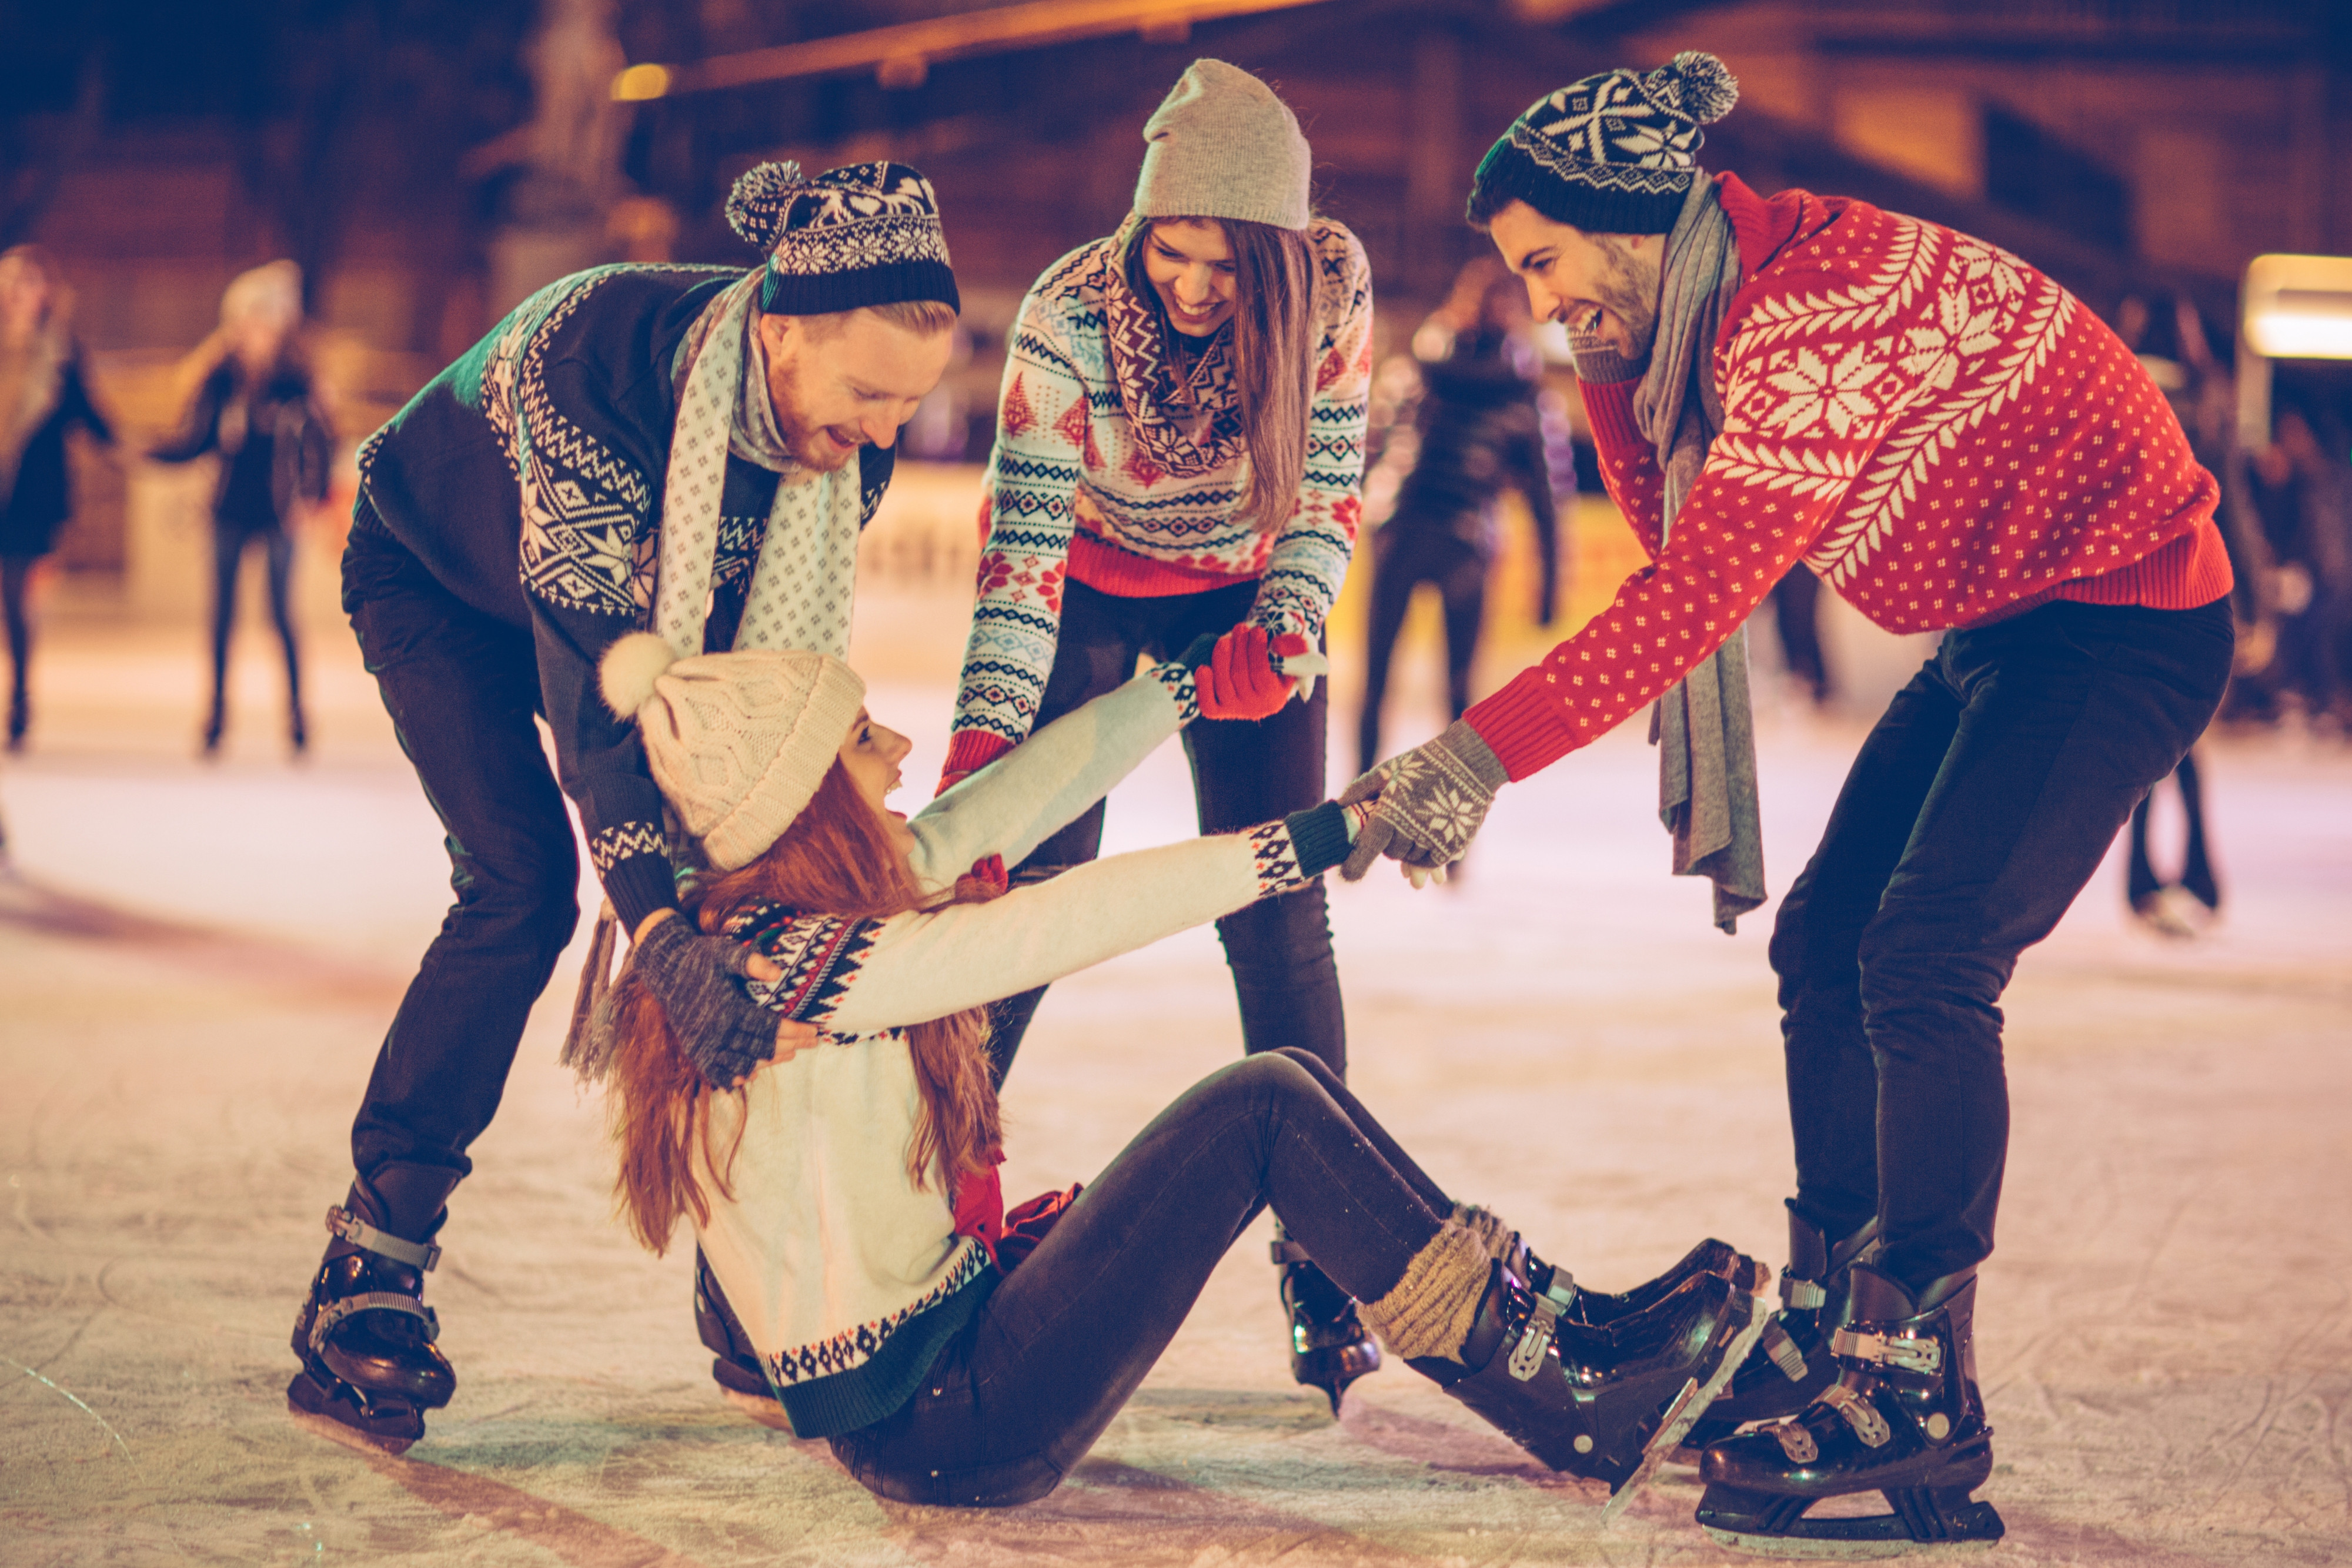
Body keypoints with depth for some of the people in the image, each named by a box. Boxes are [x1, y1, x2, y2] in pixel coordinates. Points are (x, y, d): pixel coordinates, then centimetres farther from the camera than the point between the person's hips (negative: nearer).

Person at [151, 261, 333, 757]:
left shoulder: (293, 381, -5)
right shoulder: (221, 377, -2)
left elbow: (318, 441, -1)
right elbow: (195, 440, 1)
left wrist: (310, 493, -11)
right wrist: (145, 451, -12)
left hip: (277, 512, -2)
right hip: (231, 510, 2)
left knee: (282, 613, -2)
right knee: (223, 614, 6)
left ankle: (296, 710, 9)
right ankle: (218, 711, 15)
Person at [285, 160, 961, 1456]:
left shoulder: (851, 430, -25)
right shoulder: (593, 355, -43)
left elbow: (788, 645, -16)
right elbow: (587, 668, -46)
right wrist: (659, 926, -54)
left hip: (634, 592, 5)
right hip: (438, 577, -5)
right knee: (523, 884, -23)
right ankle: (365, 1279, -15)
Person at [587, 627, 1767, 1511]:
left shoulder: (770, 921, 5)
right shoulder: (783, 966, -22)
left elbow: (1007, 803, 13)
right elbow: (1054, 930, -26)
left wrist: (1193, 686, 20)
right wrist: (1313, 841, -24)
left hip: (944, 1336, 10)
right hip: (932, 1425, -10)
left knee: (1289, 1087, 3)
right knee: (1258, 1114, -13)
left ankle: (1559, 1330, 4)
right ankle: (1581, 1401, -6)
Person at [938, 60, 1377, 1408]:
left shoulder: (1330, 287, -26)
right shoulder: (1068, 320, -31)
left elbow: (1328, 490, -17)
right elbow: (1022, 548, -32)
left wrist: (1282, 629, -35)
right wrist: (982, 747, -42)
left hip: (1241, 596, 1)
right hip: (1091, 595, -1)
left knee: (1280, 923, -7)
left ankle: (1324, 1278, -2)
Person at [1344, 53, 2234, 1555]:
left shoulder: (1818, 304, -27)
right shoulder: (1722, 303, 5)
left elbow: (1699, 595, -31)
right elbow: (1678, 540, 8)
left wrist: (1483, 751, -32)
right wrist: (1613, 376, -7)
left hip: (2124, 614, -10)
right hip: (2006, 627, 10)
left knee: (1925, 962, -18)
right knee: (1829, 938, 9)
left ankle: (1917, 1403, -15)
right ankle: (1832, 1331, 19)